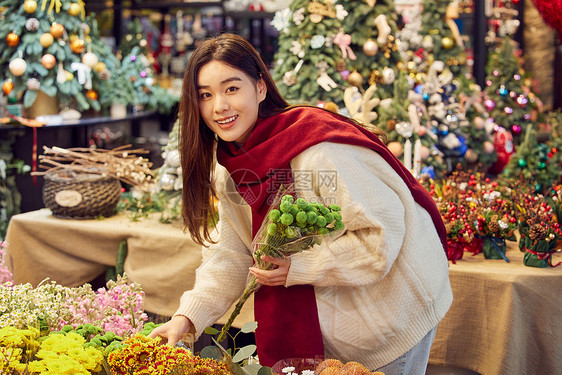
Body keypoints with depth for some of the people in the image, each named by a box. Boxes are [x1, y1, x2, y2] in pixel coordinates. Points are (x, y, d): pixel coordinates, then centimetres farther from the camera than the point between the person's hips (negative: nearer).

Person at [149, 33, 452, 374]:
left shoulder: (320, 151, -31)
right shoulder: (229, 167, -3)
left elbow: (382, 232, -29)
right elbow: (231, 253, 0)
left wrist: (299, 267, -30)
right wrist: (188, 316, -13)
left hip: (392, 304, -7)